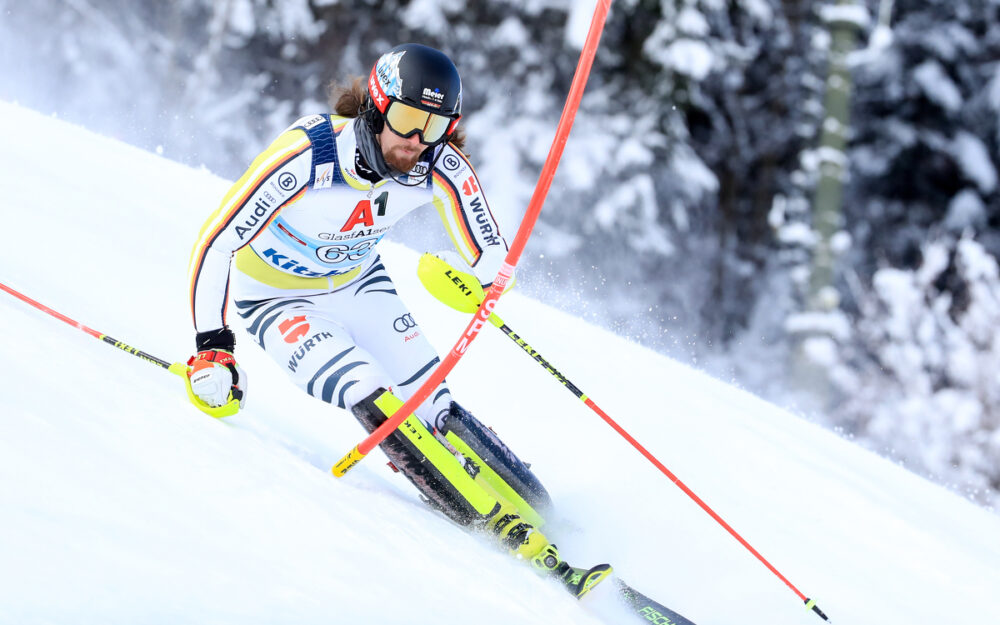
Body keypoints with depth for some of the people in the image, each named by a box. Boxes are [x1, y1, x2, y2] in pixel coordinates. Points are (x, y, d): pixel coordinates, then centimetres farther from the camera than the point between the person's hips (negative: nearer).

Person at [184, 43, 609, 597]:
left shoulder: (442, 168, -23)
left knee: (434, 410, -9)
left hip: (359, 284, 4)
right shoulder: (305, 157, -36)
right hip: (277, 298, -4)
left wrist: (466, 284, -38)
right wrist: (211, 348, -32)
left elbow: (489, 258, -14)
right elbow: (214, 243, -30)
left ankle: (542, 519, -5)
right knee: (375, 402, -24)